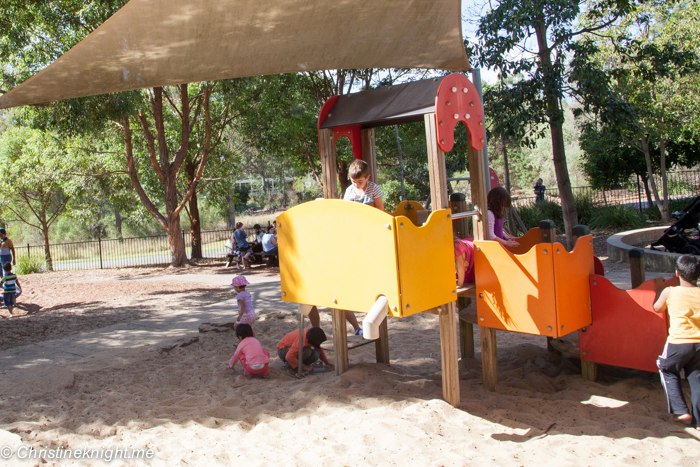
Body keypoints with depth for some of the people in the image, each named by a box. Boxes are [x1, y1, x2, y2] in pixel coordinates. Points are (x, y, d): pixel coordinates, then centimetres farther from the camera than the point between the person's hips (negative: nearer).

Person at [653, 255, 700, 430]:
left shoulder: (669, 292, -9)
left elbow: (657, 308, 10)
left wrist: (659, 290, 24)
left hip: (678, 342, -3)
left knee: (668, 372, 18)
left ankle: (680, 410, 11)